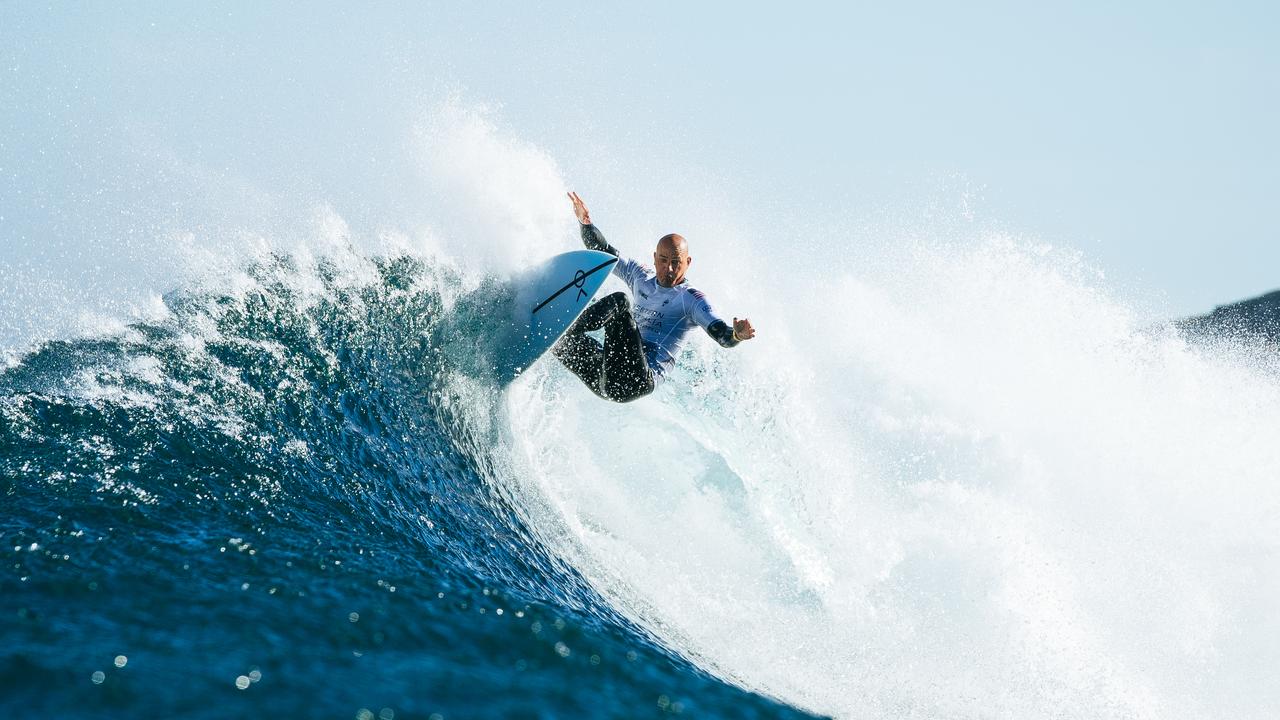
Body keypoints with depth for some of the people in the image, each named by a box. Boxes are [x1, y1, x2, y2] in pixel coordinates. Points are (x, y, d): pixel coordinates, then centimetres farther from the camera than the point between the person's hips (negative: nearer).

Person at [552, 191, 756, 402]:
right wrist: (585, 222, 12)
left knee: (619, 301, -23)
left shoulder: (691, 298, -1)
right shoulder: (641, 277, 18)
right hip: (607, 378, 7)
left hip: (638, 381, -7)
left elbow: (721, 334, -14)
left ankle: (562, 333, -29)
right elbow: (601, 251, 28)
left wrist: (736, 334, -36)